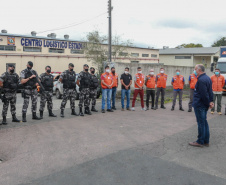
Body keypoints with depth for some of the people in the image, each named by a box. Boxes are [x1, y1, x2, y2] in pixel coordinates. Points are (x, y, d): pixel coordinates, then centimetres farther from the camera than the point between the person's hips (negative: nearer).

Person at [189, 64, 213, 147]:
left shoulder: (201, 80, -21)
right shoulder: (207, 78, 11)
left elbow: (204, 94, -22)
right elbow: (210, 91, 12)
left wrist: (208, 103, -11)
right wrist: (211, 101, 6)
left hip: (199, 105, -10)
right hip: (204, 105, 10)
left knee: (201, 123, -1)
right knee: (204, 122, 15)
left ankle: (200, 142, 9)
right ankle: (206, 141, 24)